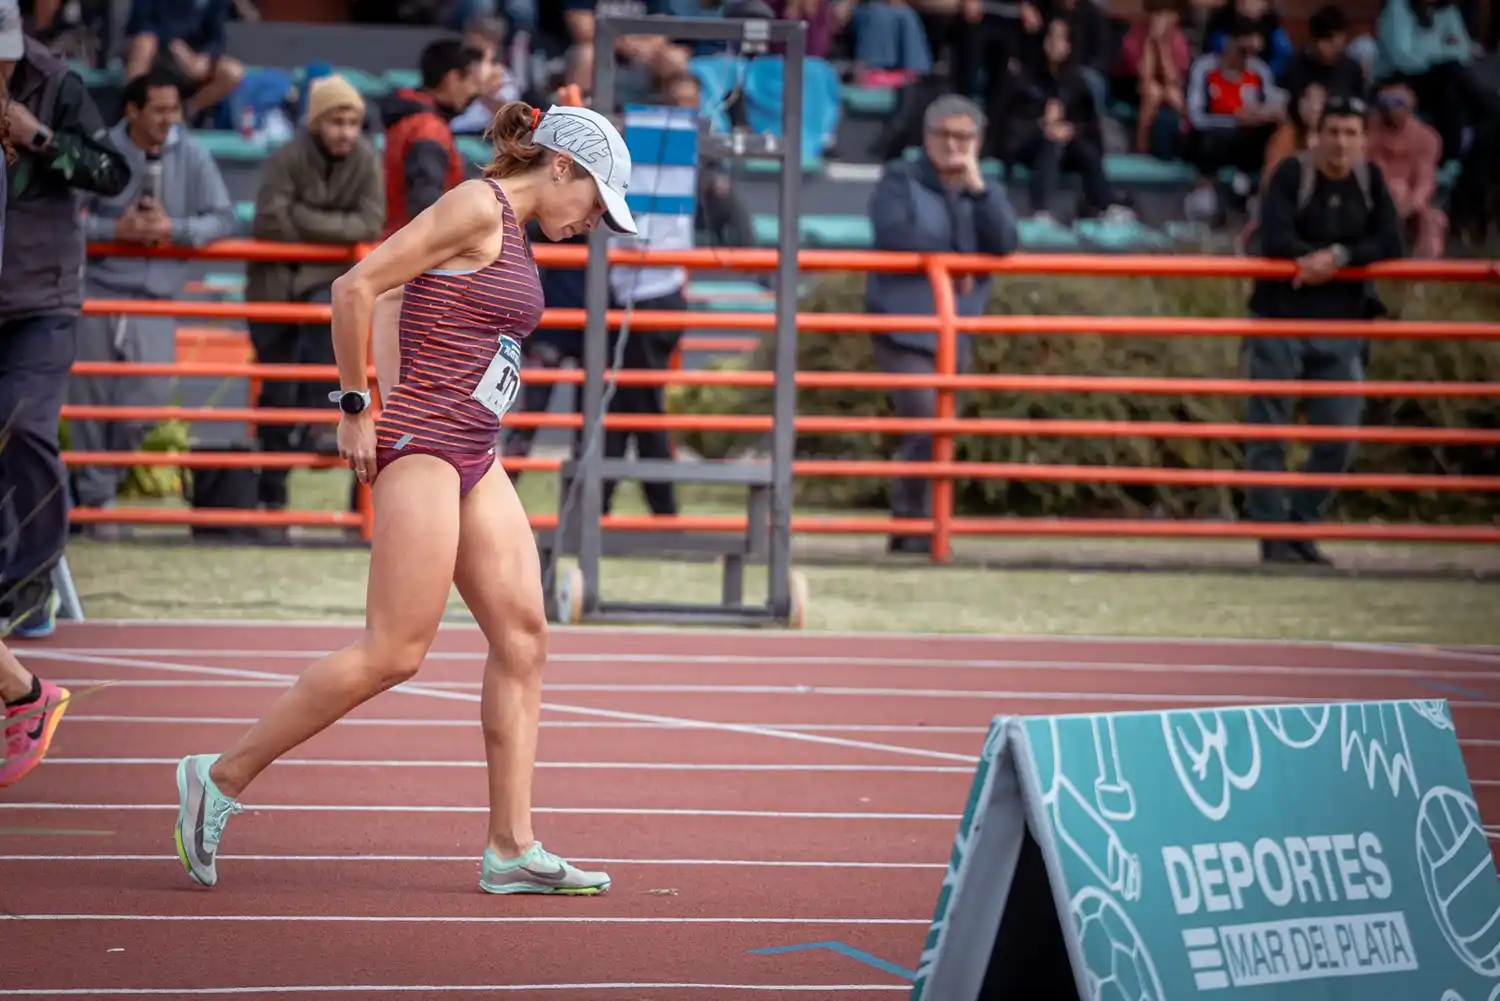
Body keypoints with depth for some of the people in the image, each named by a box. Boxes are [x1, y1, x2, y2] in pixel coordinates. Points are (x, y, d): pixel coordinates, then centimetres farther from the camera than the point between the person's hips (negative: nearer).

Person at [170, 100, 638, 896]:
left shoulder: (508, 233, 18)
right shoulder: (477, 207, -11)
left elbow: (391, 299, 26)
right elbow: (355, 289, -16)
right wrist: (358, 410, -11)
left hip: (472, 460, 10)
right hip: (422, 447, -10)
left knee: (522, 635, 2)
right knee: (395, 652, -11)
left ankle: (511, 847, 1)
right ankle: (222, 777, -3)